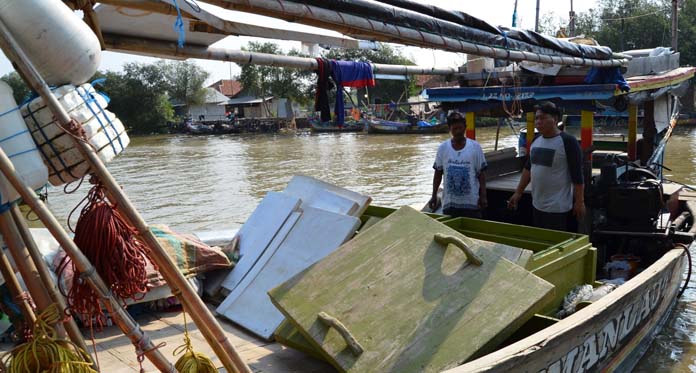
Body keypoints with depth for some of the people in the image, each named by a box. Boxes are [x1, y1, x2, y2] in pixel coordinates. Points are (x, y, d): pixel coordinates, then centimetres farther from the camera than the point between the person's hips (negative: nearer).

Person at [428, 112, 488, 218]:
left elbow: (480, 173, 1)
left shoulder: (475, 147, -3)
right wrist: (434, 196, 4)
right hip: (449, 203, 1)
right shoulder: (443, 148, 0)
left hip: (471, 202, -1)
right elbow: (438, 173, 6)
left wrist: (483, 196, -4)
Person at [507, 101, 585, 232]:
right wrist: (518, 192, 17)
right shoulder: (536, 141, 9)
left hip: (559, 208, -7)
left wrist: (579, 202, -15)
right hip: (538, 206, 7)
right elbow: (528, 168, 17)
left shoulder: (568, 141, -13)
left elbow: (577, 174, -14)